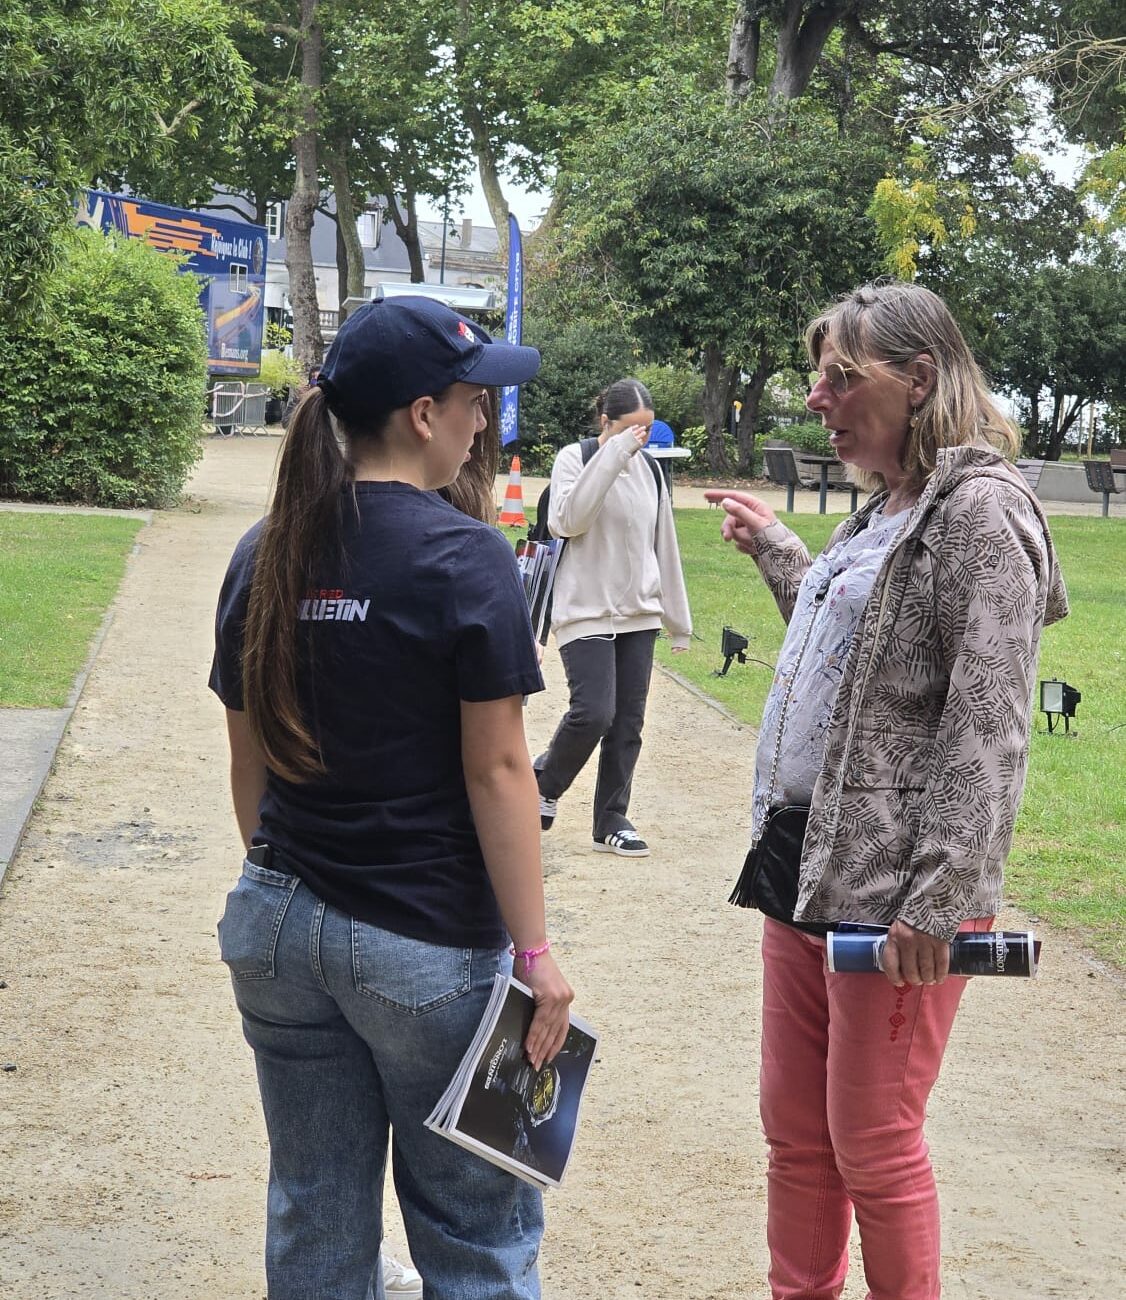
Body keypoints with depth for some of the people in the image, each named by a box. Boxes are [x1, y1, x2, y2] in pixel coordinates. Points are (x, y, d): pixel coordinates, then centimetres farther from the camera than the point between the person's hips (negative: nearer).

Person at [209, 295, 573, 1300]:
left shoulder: (265, 556, 4)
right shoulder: (463, 558, -14)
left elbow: (251, 757, 10)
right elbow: (496, 773, -15)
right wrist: (535, 951, -9)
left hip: (279, 928, 6)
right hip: (425, 947, -6)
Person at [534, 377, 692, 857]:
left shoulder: (648, 468, 9)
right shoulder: (575, 458, -5)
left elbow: (664, 545, 15)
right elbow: (566, 521, -23)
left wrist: (678, 619, 17)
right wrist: (612, 456, -25)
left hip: (639, 614, 5)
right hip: (586, 612, -5)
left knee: (628, 722, 4)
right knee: (593, 712, -15)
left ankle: (612, 820, 14)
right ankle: (546, 781, 12)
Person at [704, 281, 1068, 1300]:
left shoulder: (979, 511, -14)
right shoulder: (882, 511, 15)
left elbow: (987, 730, -19)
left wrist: (936, 901, -22)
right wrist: (776, 549, 31)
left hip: (893, 902, -9)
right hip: (808, 874, 9)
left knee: (872, 1148, 2)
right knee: (795, 1130, 15)